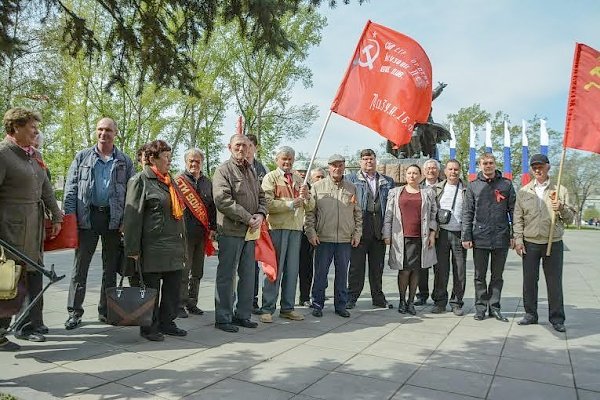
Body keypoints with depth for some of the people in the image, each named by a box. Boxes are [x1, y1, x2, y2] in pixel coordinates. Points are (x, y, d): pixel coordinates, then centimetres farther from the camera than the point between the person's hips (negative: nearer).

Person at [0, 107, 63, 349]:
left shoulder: (34, 154, 13)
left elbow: (46, 188, 18)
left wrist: (56, 216, 18)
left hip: (35, 225, 8)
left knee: (34, 274, 14)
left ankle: (30, 324, 27)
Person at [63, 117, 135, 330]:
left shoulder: (125, 161, 8)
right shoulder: (82, 157, 8)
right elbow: (71, 188, 4)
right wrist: (70, 216, -6)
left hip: (114, 218, 1)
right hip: (87, 217, 0)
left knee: (111, 267, 8)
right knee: (80, 266, 3)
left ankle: (106, 310, 19)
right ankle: (74, 312, 12)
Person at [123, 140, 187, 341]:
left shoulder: (170, 180, 19)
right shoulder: (140, 180, -5)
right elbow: (133, 216, -10)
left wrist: (182, 245, 21)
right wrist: (133, 249, -14)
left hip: (173, 246, 7)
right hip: (152, 247, -7)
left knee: (173, 287, 11)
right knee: (151, 289, 3)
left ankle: (167, 323, 25)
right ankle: (149, 327, 16)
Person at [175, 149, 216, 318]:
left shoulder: (207, 183, 16)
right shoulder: (179, 181, 0)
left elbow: (212, 207, 18)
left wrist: (212, 228, 10)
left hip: (202, 233, 5)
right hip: (185, 232, -5)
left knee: (197, 271, 11)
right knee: (184, 271, -4)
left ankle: (192, 303, 22)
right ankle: (179, 305, 6)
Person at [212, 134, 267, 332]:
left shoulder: (251, 171, 18)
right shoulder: (223, 170, -6)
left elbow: (261, 196, 18)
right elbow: (223, 200, -17)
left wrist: (260, 215, -3)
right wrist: (248, 219, -16)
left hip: (250, 232, 7)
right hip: (231, 231, -7)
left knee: (248, 275, 12)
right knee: (226, 275, 1)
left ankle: (242, 314, 24)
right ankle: (223, 318, 11)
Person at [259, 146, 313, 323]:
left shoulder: (298, 179, 18)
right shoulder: (270, 177, 0)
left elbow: (311, 206, 13)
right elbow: (268, 203, -14)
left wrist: (306, 197, -8)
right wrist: (290, 204, -16)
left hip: (296, 228, 6)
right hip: (277, 227, -6)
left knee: (292, 269, 9)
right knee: (275, 268, -3)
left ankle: (287, 308, 19)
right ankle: (267, 309, 6)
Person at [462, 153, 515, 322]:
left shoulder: (506, 184, 5)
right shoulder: (473, 186, 4)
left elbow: (513, 211, 5)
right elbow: (467, 213, 2)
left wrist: (514, 235, -1)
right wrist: (466, 237, -4)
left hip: (501, 238, 1)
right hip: (480, 238, 0)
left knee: (497, 275, 10)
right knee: (480, 276, 7)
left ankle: (494, 306, 20)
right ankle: (481, 307, 17)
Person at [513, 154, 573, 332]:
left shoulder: (560, 190, 6)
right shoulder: (523, 191, 8)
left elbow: (570, 219, 6)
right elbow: (518, 218, 7)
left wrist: (562, 208, -14)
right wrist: (518, 240, 0)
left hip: (554, 244, -1)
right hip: (530, 244, 1)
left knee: (555, 282, 3)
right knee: (529, 281, 6)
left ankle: (557, 318, 15)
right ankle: (530, 314, 19)